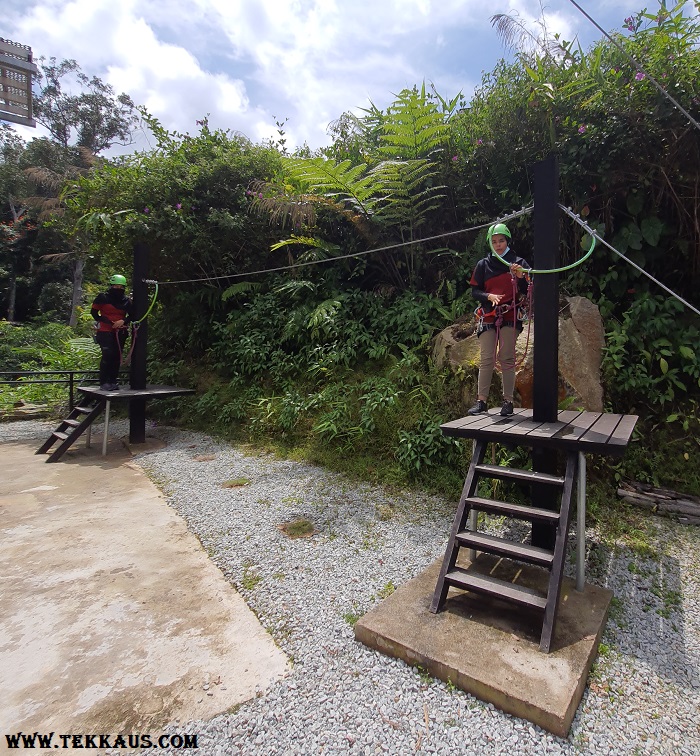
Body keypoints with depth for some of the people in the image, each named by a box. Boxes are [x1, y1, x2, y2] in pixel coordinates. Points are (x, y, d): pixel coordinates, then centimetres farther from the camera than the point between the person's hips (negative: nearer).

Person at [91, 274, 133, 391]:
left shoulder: (126, 300, 9)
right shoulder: (103, 297, 0)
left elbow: (132, 314, 11)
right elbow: (94, 311, 5)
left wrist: (123, 321, -7)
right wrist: (103, 321, -6)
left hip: (120, 332, 4)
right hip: (105, 331, -4)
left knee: (117, 356, 3)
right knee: (107, 355, -14)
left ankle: (113, 381, 13)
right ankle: (103, 382, -7)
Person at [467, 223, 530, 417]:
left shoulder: (518, 263, 7)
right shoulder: (483, 265, 11)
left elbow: (527, 291, 3)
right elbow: (474, 291, 8)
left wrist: (520, 276, -15)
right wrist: (489, 296, -11)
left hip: (510, 316, -1)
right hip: (488, 317, 1)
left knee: (507, 359, -2)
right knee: (486, 360, -3)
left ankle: (508, 402, 4)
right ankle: (481, 401, 1)